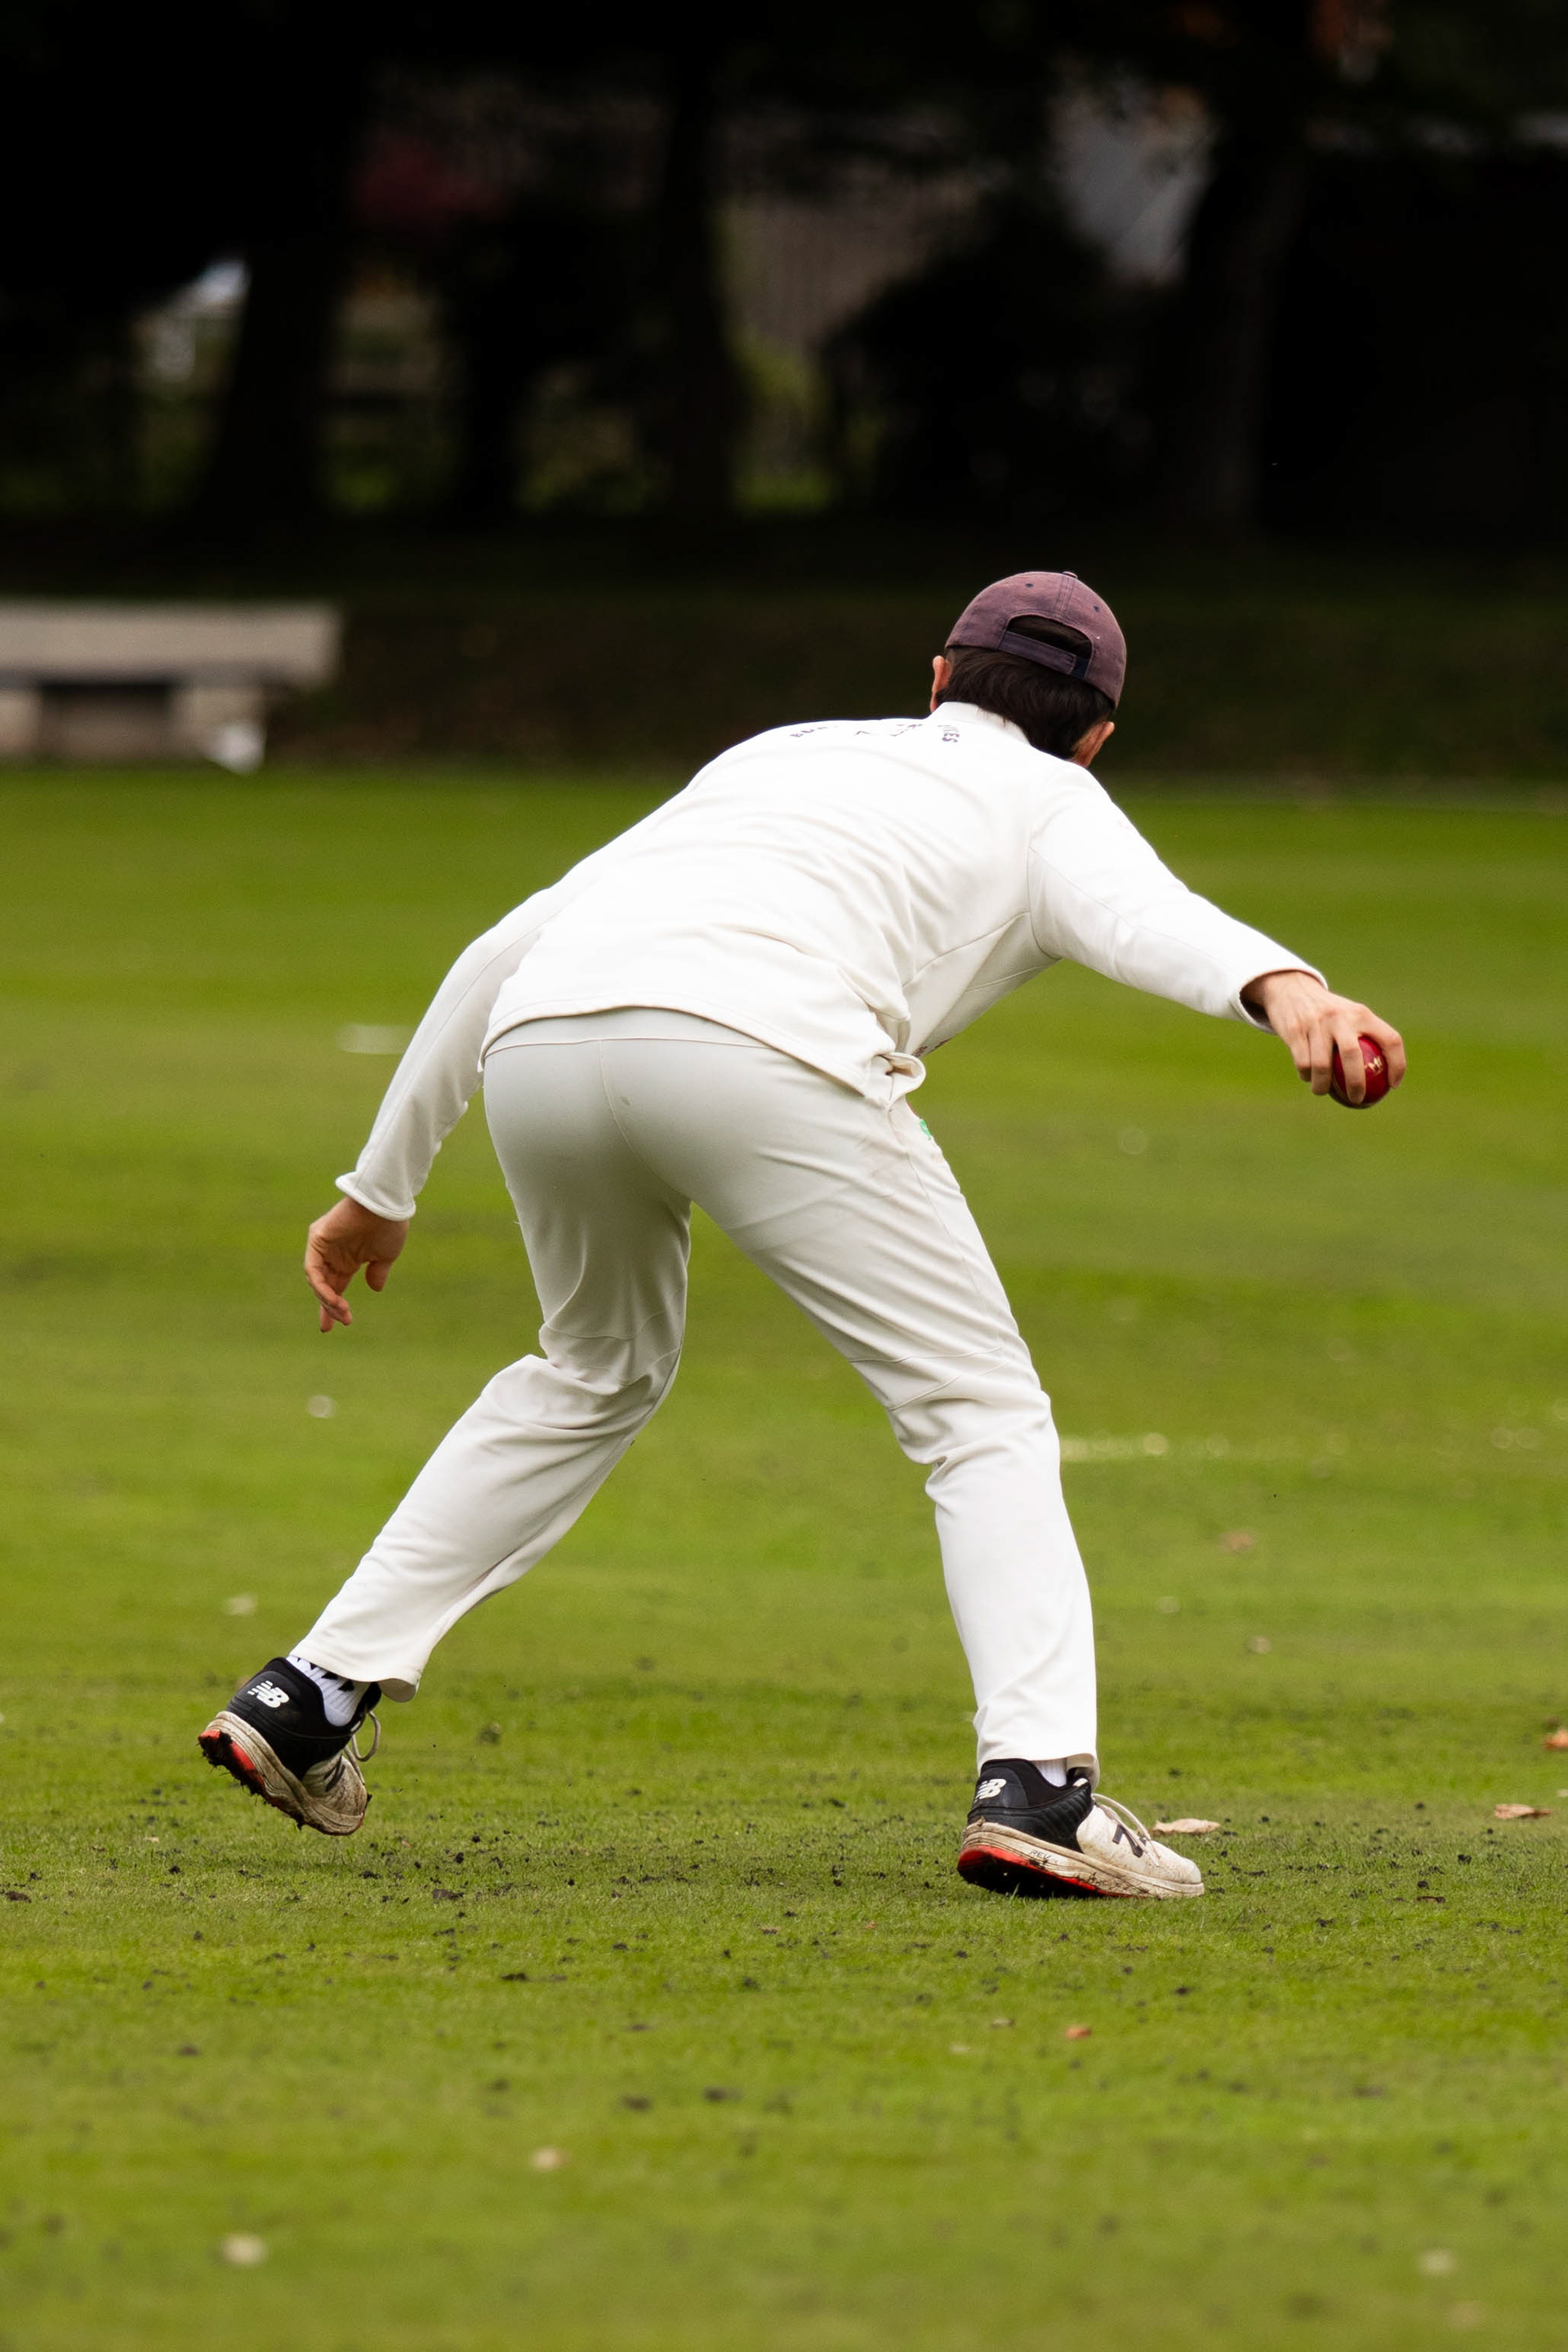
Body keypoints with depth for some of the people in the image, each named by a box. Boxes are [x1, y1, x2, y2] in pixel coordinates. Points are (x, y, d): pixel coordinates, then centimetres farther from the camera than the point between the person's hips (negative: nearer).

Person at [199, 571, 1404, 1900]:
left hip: (540, 1044, 5)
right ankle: (1036, 1781, -12)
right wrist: (1280, 989, -21)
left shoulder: (783, 753, 40)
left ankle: (315, 1694, 29)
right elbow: (1144, 916, -1)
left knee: (598, 1374, 31)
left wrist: (383, 1187, 43)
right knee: (982, 1414, 6)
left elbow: (500, 954, 36)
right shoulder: (1046, 803, 26)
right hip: (760, 1044, -5)